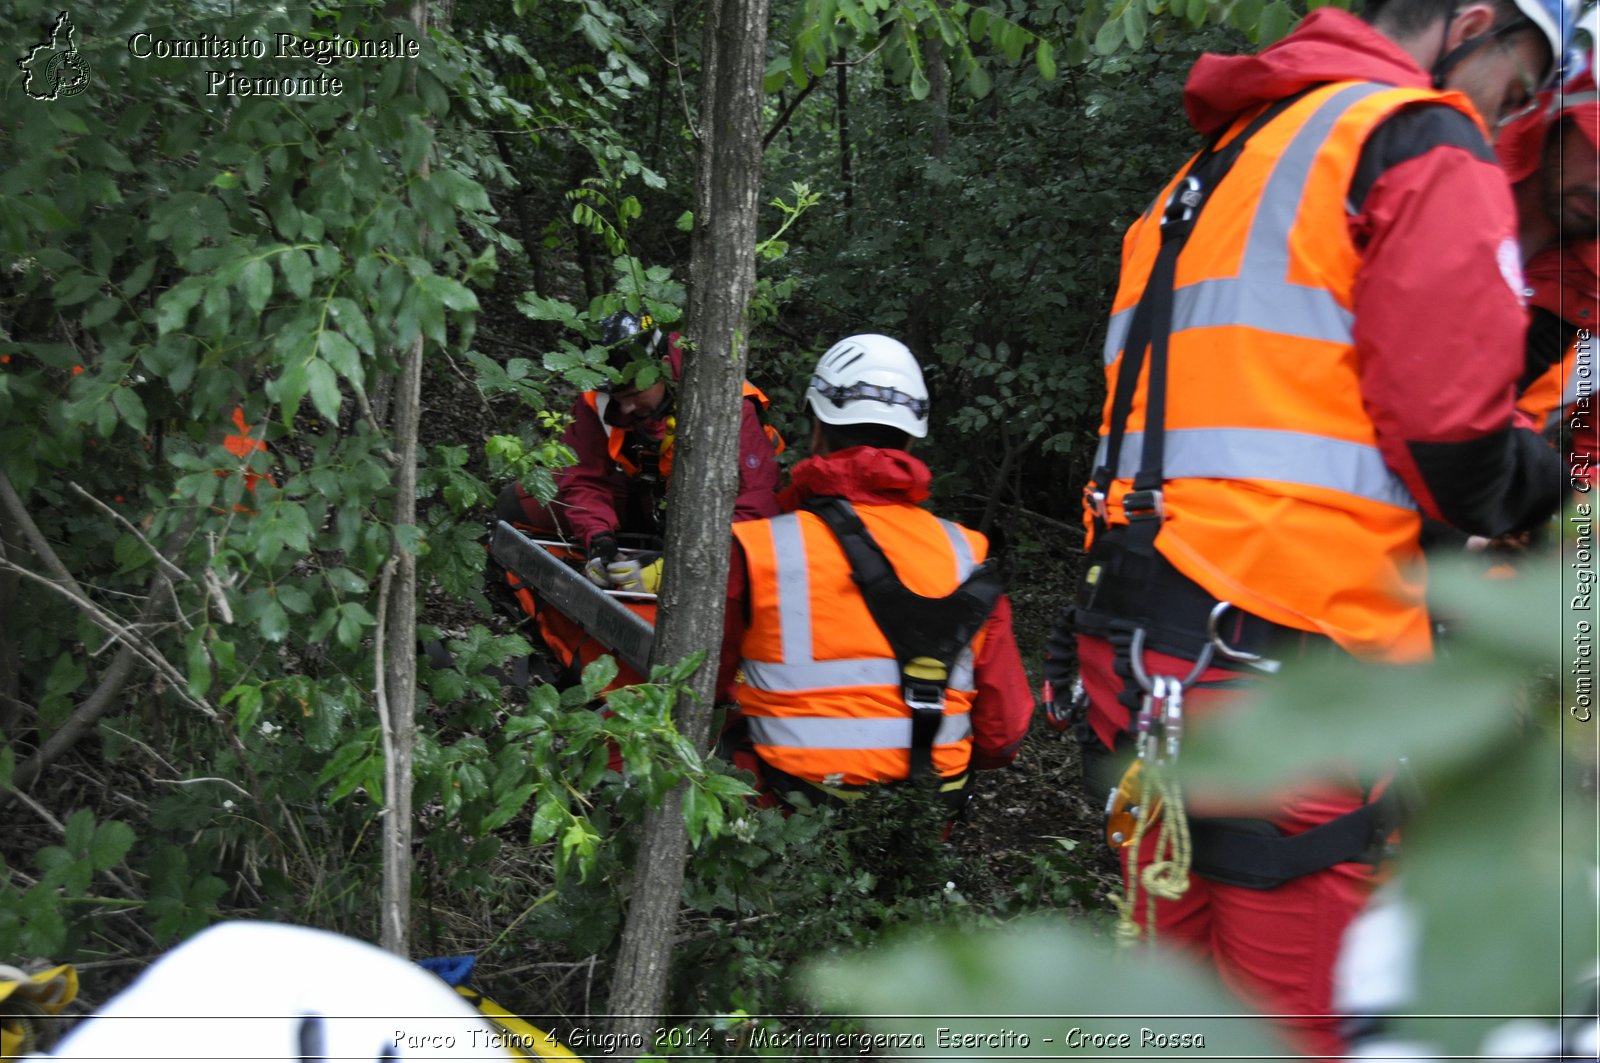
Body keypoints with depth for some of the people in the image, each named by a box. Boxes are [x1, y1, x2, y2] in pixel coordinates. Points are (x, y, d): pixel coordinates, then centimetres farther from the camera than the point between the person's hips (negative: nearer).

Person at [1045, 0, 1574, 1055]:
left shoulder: (1205, 173, 25)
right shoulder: (1426, 143, -3)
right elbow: (1447, 423, -12)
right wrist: (1535, 477, 6)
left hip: (1133, 654, 9)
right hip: (1287, 663, -9)